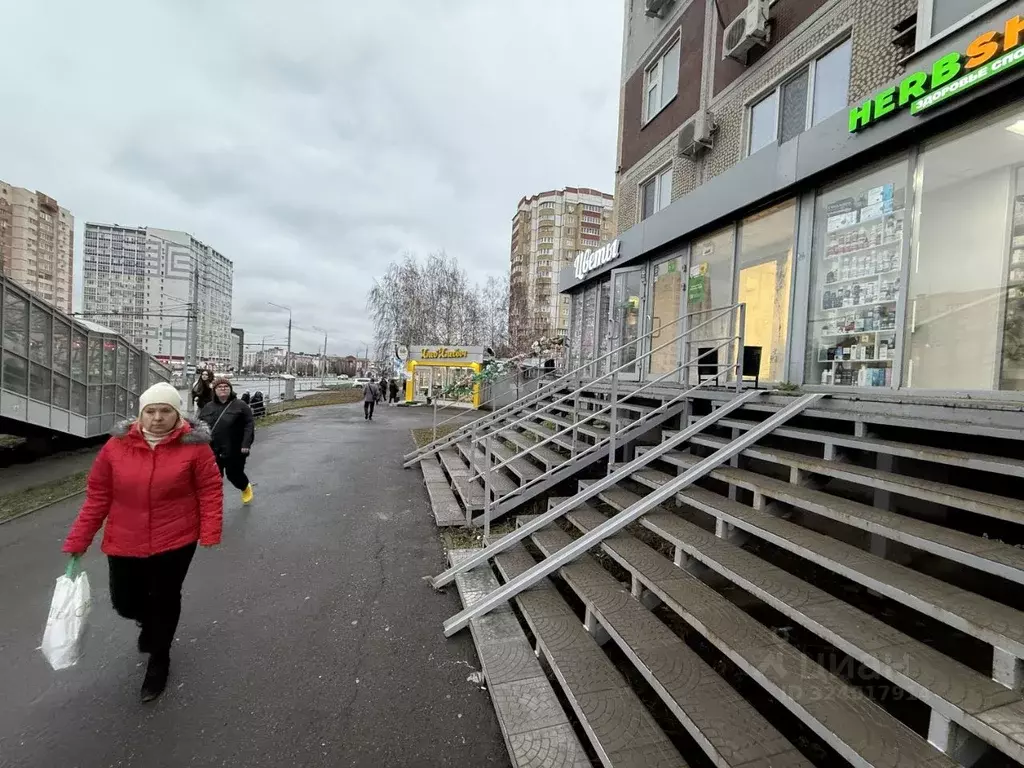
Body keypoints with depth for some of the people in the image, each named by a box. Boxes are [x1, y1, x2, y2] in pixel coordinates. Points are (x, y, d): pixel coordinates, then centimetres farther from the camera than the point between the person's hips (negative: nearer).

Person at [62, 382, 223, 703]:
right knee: (125, 602, 16)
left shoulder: (194, 445, -14)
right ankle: (150, 623, 54)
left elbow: (210, 490, -9)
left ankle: (158, 661, 37)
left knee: (165, 601, 10)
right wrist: (77, 541, 2)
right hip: (124, 543, 3)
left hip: (175, 542, -3)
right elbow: (97, 496, 1)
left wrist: (210, 534, -13)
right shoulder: (117, 446, -6)